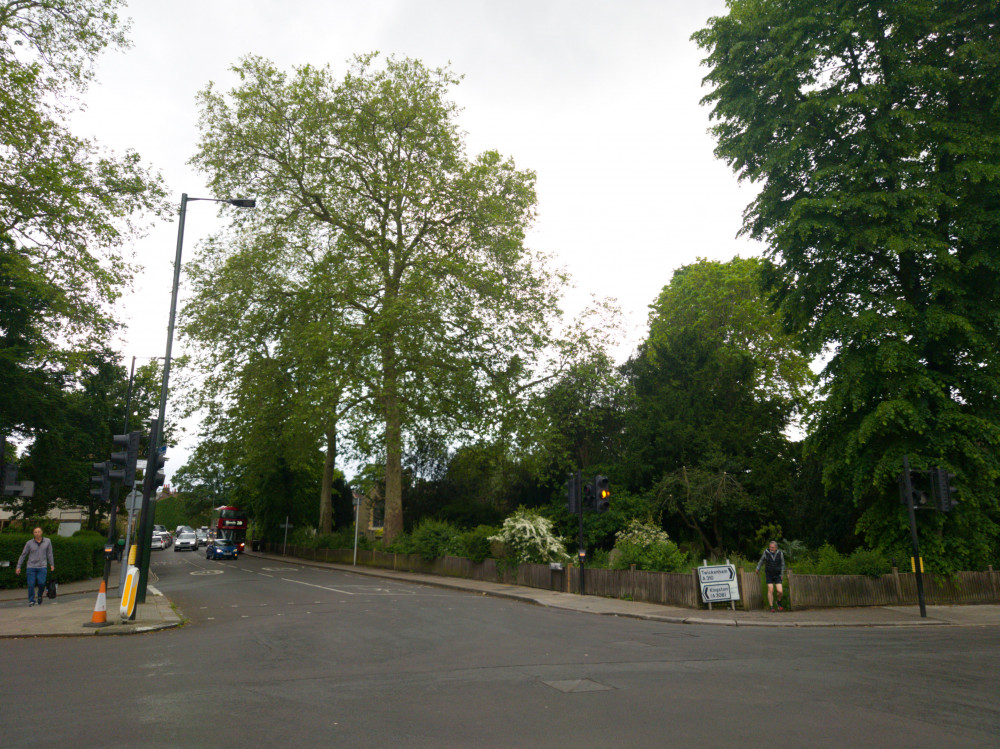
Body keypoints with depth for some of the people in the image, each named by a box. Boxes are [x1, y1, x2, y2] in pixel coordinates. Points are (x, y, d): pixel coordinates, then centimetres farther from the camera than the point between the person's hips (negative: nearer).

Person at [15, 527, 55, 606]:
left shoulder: (47, 542, 3)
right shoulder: (29, 543, 0)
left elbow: (49, 553, 8)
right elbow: (23, 555, 6)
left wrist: (52, 564, 4)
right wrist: (18, 567, 3)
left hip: (42, 567, 0)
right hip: (31, 566, 0)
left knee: (41, 583, -12)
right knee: (31, 584, -5)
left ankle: (40, 595, 17)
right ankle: (31, 601, 8)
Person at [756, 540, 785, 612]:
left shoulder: (780, 554, -5)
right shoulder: (766, 553, -7)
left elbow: (782, 564, 9)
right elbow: (761, 561, 10)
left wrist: (782, 574, 11)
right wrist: (758, 569, 13)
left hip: (777, 575, 1)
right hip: (769, 575, -1)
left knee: (780, 591, -9)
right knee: (770, 590, -7)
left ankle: (779, 602, 22)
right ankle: (771, 607, 1)